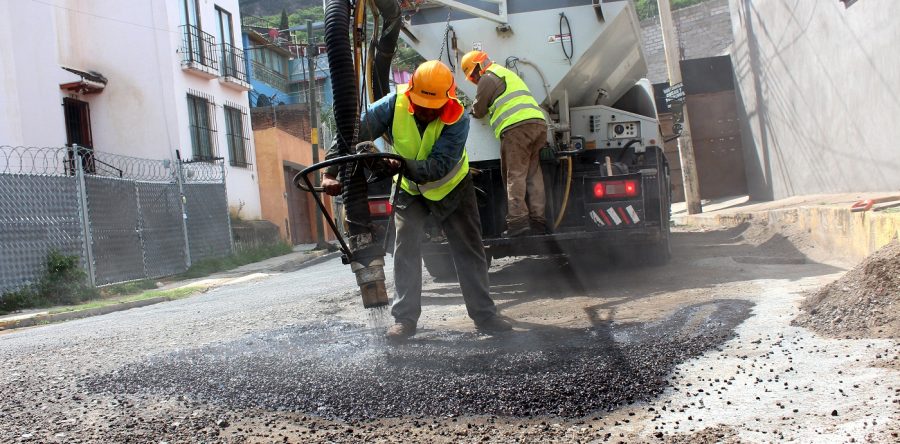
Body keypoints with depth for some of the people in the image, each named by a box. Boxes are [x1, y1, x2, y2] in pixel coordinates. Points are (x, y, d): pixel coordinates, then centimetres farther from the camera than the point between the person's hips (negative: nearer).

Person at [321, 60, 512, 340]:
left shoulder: (458, 119, -32)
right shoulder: (394, 105, -27)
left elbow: (439, 165, -41)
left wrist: (403, 166, -58)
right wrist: (330, 174, -40)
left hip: (452, 186, -1)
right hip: (410, 189, 1)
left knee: (469, 251, 0)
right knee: (405, 251, -7)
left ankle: (484, 315, 8)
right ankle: (405, 319, 0)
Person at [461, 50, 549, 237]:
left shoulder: (488, 78, 4)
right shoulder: (508, 74, 33)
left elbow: (478, 110, 7)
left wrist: (474, 111, 29)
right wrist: (484, 108, 36)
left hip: (517, 127, -8)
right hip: (539, 123, 9)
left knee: (515, 175, -10)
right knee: (533, 175, 7)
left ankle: (518, 220, -17)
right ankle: (538, 221, 4)